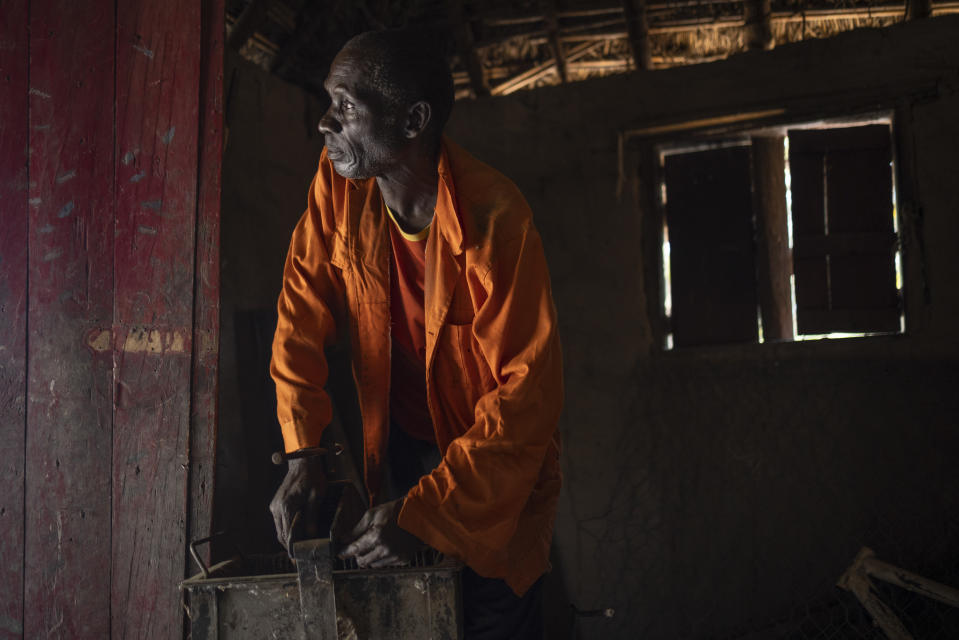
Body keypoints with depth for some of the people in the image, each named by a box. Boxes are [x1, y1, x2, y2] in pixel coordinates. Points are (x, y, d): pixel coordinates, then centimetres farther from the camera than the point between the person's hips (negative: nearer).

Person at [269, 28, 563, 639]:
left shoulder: (494, 219, -27)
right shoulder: (338, 184, -12)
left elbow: (529, 390, -27)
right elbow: (303, 313, -5)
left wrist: (424, 510, -33)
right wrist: (304, 452, -15)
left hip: (496, 459, -4)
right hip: (402, 446, 4)